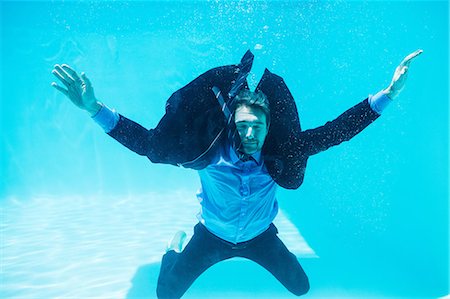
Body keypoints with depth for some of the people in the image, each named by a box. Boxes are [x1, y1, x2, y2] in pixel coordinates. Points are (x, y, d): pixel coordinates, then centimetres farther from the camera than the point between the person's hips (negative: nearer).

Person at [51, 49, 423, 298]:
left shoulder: (281, 155, -28)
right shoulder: (209, 153, -33)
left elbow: (336, 131, -27)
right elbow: (148, 142, -33)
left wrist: (388, 94, -32)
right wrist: (95, 108, -40)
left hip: (260, 236, 2)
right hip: (211, 237, -1)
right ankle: (175, 248, 41)